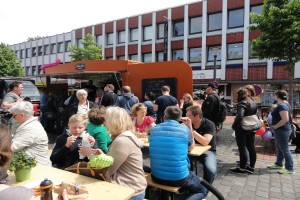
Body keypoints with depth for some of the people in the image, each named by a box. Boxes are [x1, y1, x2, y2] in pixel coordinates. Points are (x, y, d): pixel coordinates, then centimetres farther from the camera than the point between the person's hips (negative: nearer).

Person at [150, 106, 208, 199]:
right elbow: (191, 148, 12)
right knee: (203, 190, 23)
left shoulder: (154, 129, 0)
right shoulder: (185, 129, -8)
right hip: (179, 178, -4)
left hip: (156, 176, 4)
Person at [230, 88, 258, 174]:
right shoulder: (253, 102, 10)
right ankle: (251, 167, 24)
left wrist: (234, 126, -17)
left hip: (242, 129, -8)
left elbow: (240, 116, -29)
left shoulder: (242, 103, -17)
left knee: (242, 148, 0)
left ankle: (242, 168, 9)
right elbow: (256, 114, 18)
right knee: (251, 147, 14)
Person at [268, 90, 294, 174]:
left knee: (284, 149, 0)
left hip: (282, 130, -10)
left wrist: (275, 126, -20)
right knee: (279, 148, 20)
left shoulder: (281, 105, -22)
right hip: (282, 130, 10)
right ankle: (279, 164, 33)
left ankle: (289, 168, 11)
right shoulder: (286, 103, 9)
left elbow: (285, 119, -30)